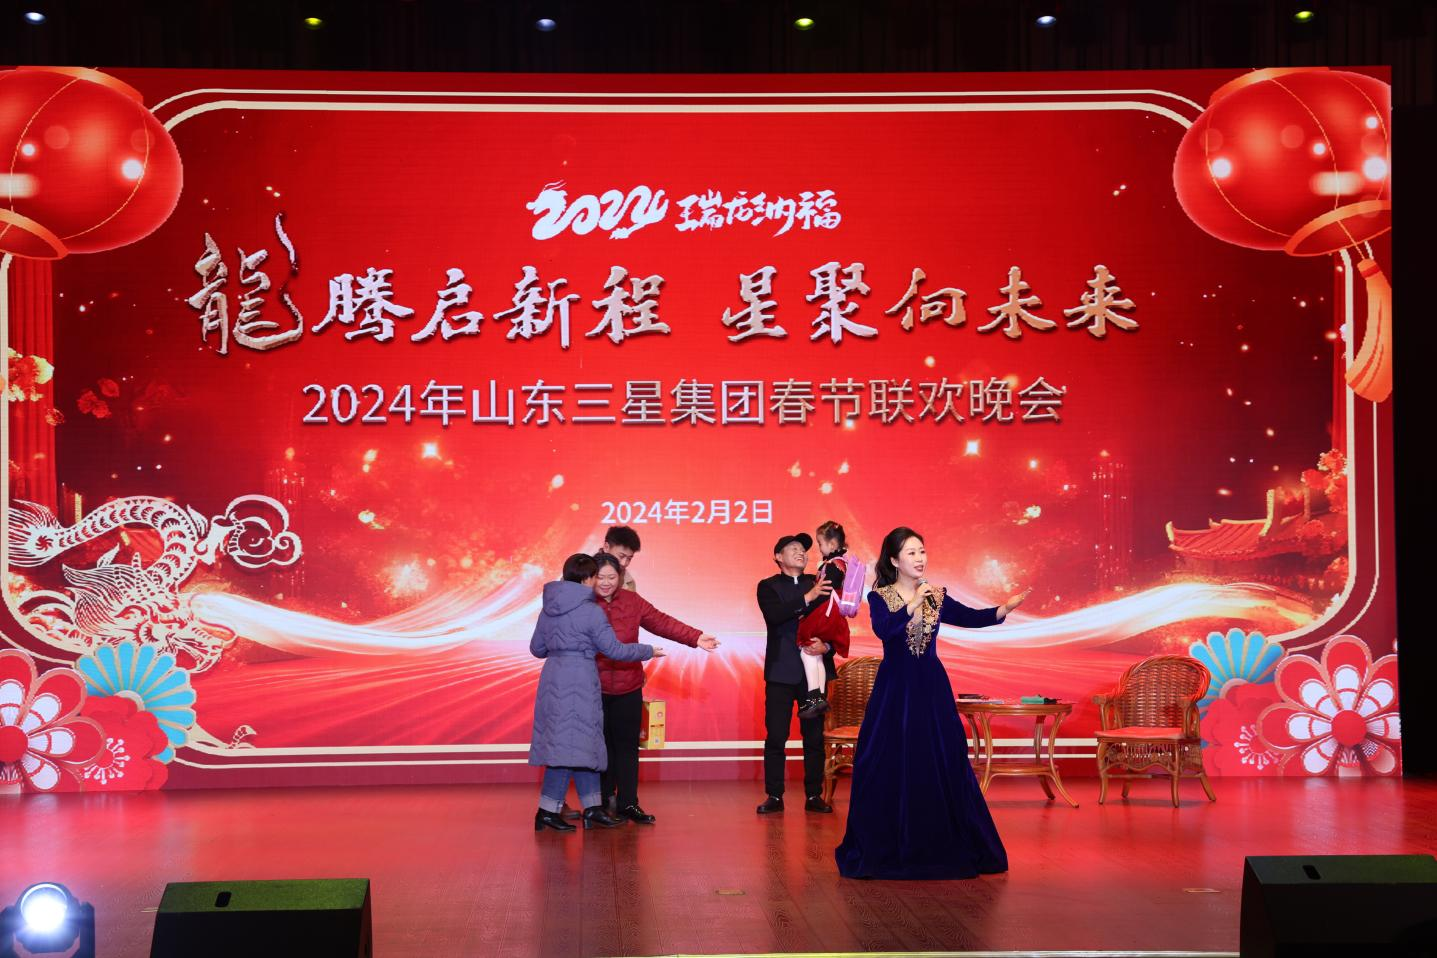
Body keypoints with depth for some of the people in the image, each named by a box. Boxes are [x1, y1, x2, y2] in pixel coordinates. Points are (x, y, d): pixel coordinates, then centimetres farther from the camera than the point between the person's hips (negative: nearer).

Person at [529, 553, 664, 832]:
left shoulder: (549, 608, 10)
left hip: (553, 679, 8)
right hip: (579, 680, -8)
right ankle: (547, 811, -3)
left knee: (585, 745, 13)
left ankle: (592, 809, 15)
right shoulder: (591, 611, -11)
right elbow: (614, 649, -9)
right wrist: (648, 651, 4)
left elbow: (537, 648, 16)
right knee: (571, 744, -3)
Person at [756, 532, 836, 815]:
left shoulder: (819, 584, 10)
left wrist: (827, 645, -14)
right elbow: (774, 616, -16)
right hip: (781, 672, -2)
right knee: (775, 736, -2)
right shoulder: (768, 586, 3)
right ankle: (774, 796, 4)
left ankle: (814, 795, 10)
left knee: (814, 736, 4)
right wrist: (807, 598, -26)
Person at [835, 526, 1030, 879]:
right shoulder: (879, 598, -2)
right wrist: (913, 604, -23)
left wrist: (1005, 608, -18)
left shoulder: (936, 596, 7)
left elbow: (970, 618, -4)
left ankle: (942, 849, 10)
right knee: (889, 770, -2)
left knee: (942, 766, 1)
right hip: (894, 691, -3)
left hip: (932, 690, 3)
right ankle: (885, 850, 10)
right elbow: (883, 629, -21)